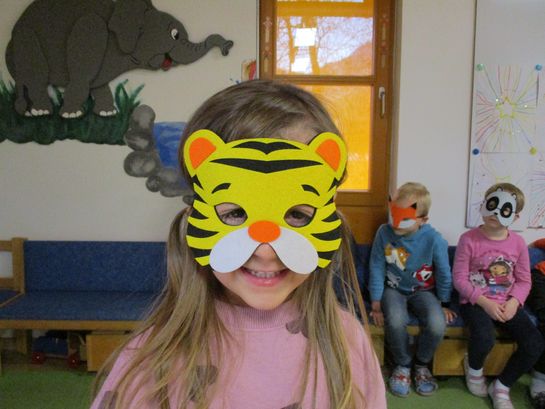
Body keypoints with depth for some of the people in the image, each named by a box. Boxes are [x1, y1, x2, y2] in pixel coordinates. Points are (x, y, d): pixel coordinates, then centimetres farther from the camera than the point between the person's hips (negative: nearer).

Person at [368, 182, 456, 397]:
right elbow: (377, 269, -8)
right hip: (394, 289, 0)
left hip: (423, 291, 0)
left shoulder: (434, 239, -18)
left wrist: (444, 304, 5)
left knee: (437, 323, -29)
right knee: (395, 321, -33)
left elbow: (444, 274, -4)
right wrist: (376, 304, -7)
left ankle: (422, 364, 6)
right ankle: (402, 365, 0)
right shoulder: (384, 233, -16)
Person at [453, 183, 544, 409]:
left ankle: (501, 387, 9)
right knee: (485, 338, -33)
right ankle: (474, 366, 8)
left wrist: (513, 302, -13)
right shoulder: (469, 239, -10)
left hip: (507, 304, 5)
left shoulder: (518, 242, 2)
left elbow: (523, 280, 6)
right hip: (476, 302, -4)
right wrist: (485, 302, -18)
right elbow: (459, 278, -10)